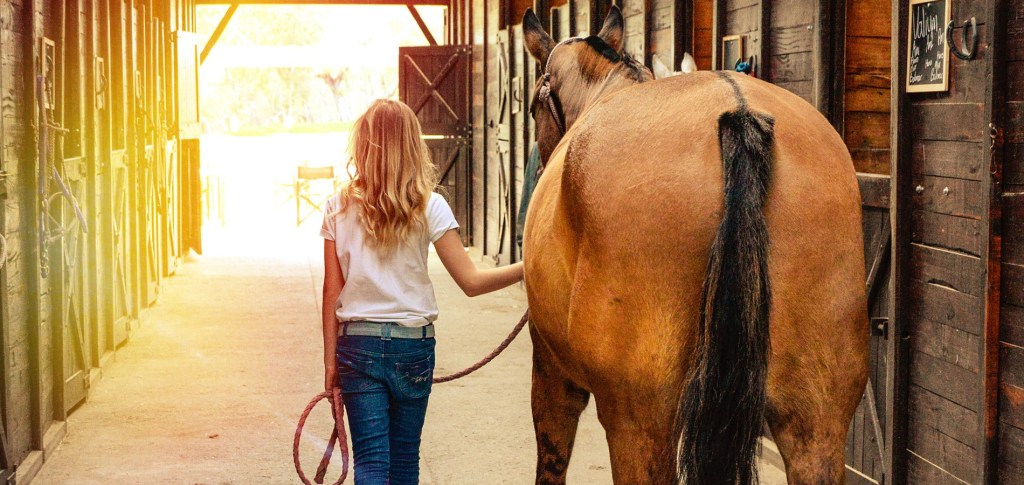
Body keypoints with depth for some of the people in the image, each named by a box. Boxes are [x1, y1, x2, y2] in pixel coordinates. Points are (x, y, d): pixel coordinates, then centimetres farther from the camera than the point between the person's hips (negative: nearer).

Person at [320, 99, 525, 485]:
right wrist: (527, 268, -2)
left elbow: (331, 292, -1)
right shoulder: (428, 207, -6)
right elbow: (471, 282, -10)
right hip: (413, 344, 0)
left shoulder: (338, 209, -2)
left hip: (357, 342, 0)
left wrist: (330, 360, 5)